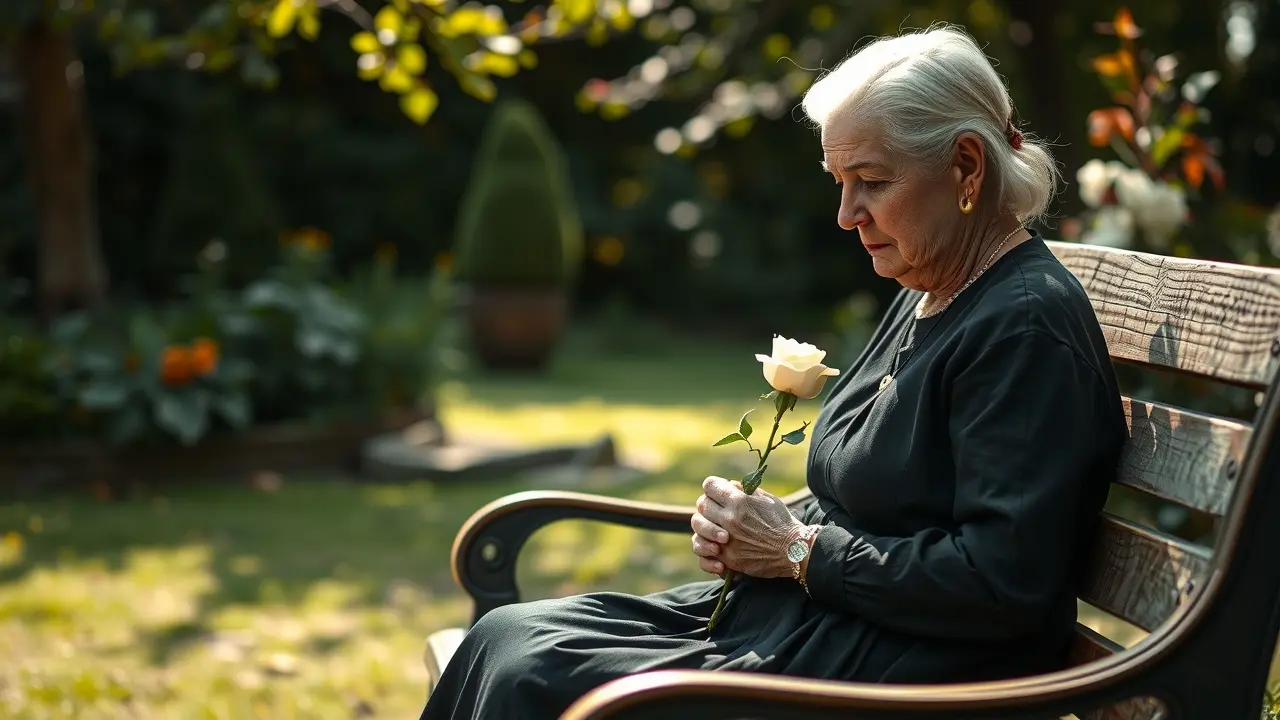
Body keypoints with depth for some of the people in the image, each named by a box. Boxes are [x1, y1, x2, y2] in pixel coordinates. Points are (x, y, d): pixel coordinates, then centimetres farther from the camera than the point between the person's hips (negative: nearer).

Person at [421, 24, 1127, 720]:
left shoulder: (1028, 327, -16)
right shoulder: (924, 301, 15)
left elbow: (1001, 582, -24)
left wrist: (798, 550, -14)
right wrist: (743, 530, 2)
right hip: (803, 613, 10)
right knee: (505, 638, -2)